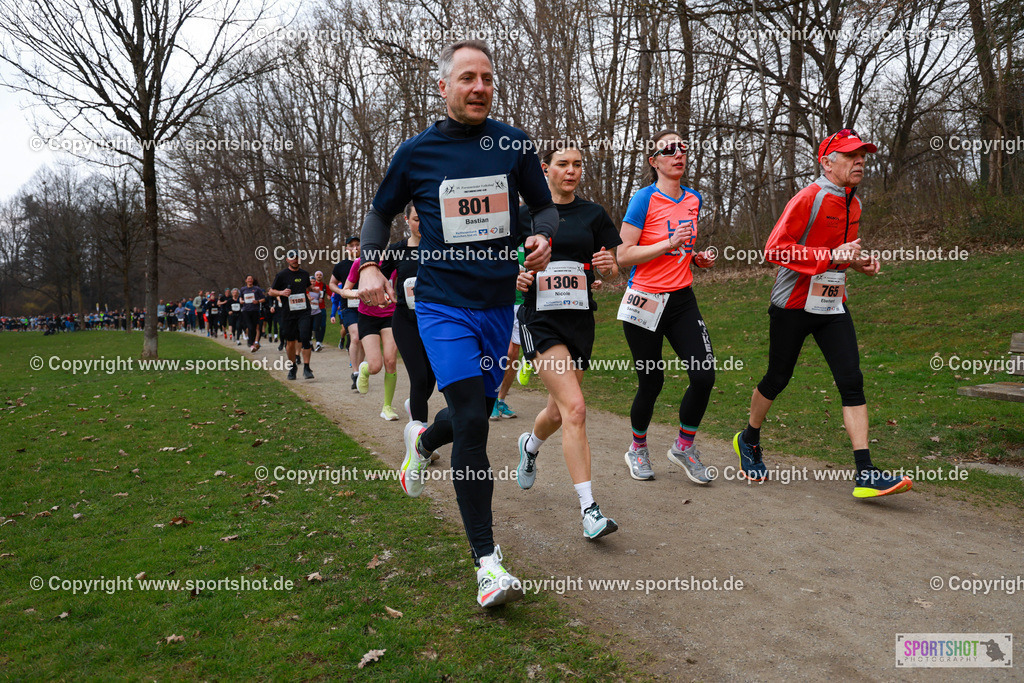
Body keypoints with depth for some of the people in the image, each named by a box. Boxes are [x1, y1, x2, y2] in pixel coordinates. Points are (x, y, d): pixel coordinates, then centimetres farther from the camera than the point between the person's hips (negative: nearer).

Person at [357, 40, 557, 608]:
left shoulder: (514, 144, 2)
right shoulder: (416, 152, 0)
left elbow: (545, 206, 12)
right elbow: (381, 211, 14)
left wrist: (544, 239, -11)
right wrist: (369, 264, -3)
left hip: (498, 304, 3)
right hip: (442, 304, -3)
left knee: (476, 414, 16)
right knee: (472, 423, -14)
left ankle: (422, 440, 53)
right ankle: (487, 561, -4)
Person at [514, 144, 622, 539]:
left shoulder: (593, 214, 8)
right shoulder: (526, 214, 2)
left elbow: (612, 273, 10)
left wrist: (607, 266, -12)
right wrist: (517, 277, -13)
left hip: (580, 321, 4)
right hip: (539, 319, -4)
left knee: (558, 412, 14)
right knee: (575, 407, -18)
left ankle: (530, 444, 50)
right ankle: (589, 510, -14)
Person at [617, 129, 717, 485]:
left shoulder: (694, 199, 10)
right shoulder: (645, 199, -9)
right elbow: (623, 256, -13)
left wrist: (698, 258, 5)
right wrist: (668, 244, -21)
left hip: (682, 300, 5)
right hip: (645, 302, -5)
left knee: (705, 375, -8)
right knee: (651, 383, 3)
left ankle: (683, 446, 14)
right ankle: (638, 448, 29)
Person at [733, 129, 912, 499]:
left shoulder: (853, 203, 12)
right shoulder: (808, 198, -14)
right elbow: (775, 249, -22)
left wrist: (857, 261, 6)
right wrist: (831, 256, -26)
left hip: (833, 306, 7)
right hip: (793, 305, -6)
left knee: (852, 381, -5)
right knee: (777, 378, 8)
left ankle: (865, 474, -6)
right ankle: (748, 439, 34)